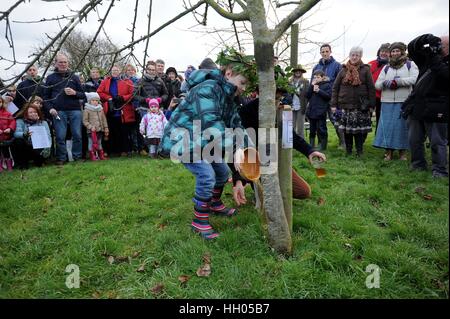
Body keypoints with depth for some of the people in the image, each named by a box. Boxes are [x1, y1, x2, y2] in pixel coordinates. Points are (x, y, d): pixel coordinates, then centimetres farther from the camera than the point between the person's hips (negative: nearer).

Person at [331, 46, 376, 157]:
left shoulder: (365, 70, 4)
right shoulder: (344, 70, 9)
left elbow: (371, 88, 2)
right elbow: (335, 87, 8)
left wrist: (371, 105, -3)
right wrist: (334, 104, 2)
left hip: (361, 106, -2)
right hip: (345, 105, 2)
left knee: (359, 129, -1)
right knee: (346, 130, 4)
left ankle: (359, 151, 10)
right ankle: (348, 151, 15)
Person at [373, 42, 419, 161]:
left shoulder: (410, 64, 10)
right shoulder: (386, 68, 19)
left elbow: (415, 79, -8)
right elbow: (377, 84, 9)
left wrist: (397, 81, -14)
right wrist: (385, 83, -12)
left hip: (404, 102, -2)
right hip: (387, 102, 2)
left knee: (403, 125, 0)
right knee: (387, 125, -2)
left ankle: (402, 152, 11)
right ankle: (389, 152, 7)